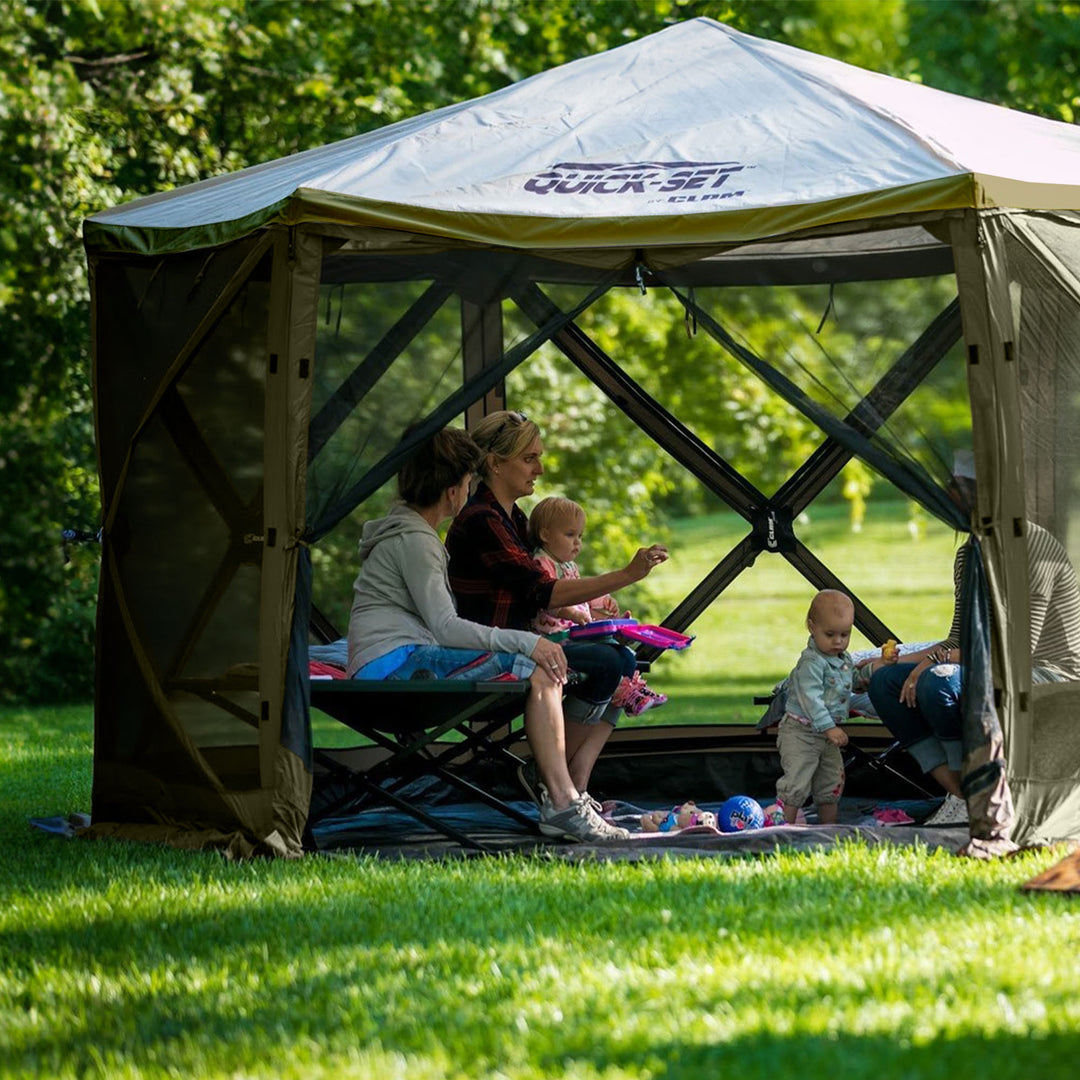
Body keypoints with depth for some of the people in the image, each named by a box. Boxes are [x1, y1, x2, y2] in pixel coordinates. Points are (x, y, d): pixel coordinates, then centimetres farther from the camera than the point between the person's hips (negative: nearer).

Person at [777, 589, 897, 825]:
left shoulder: (844, 658, 7)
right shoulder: (812, 662, -23)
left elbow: (855, 679, 25)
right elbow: (810, 698, -29)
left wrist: (878, 666, 10)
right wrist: (828, 727, -33)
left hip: (827, 734, 9)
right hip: (801, 732, -9)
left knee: (831, 781, 17)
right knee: (797, 781, -12)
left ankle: (829, 826, 30)